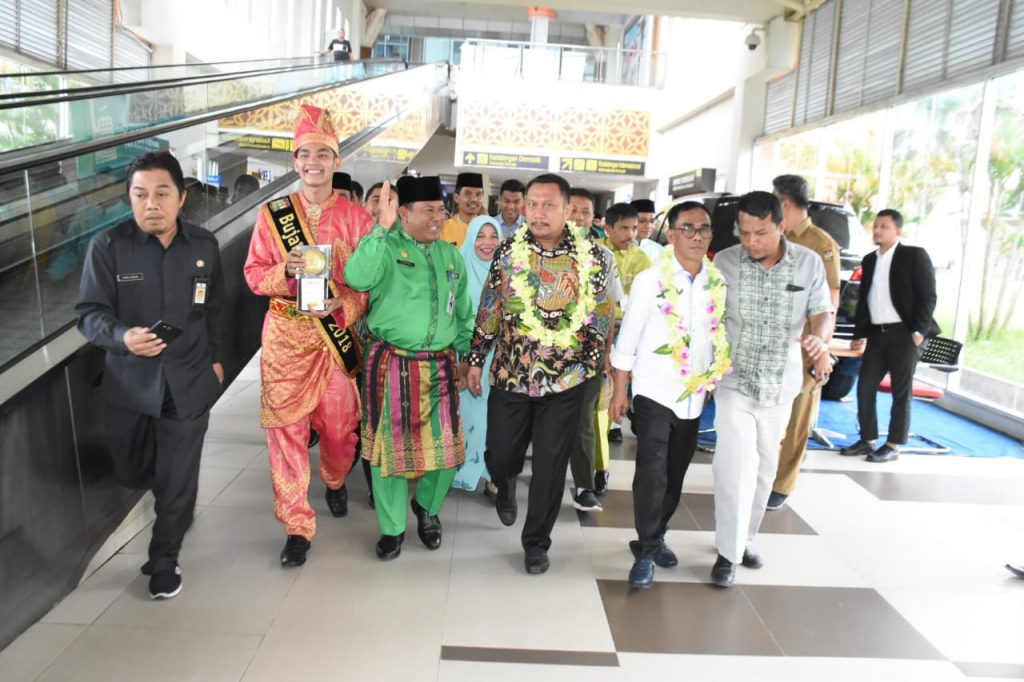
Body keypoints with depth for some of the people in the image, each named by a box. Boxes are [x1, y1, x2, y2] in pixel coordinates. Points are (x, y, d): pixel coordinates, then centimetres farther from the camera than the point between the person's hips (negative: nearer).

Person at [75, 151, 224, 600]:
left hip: (188, 381, 1)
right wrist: (123, 337, -33)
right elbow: (89, 313, -13)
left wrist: (214, 357, 15)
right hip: (129, 383, 0)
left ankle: (164, 559, 27)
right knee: (133, 473, 13)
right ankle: (173, 494, 49)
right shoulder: (107, 246, -10)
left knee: (177, 478, 5)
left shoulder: (205, 247, -1)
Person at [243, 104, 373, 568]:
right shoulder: (272, 214, 3)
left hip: (338, 335, 0)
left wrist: (341, 306, -18)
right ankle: (297, 527, 14)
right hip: (286, 336, 1)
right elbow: (254, 273, 4)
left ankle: (335, 481, 44)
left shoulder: (355, 217, 0)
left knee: (339, 425, 8)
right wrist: (285, 271, -17)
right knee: (286, 429, 0)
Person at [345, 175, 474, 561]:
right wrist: (382, 227, -26)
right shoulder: (386, 247, -6)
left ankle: (427, 507, 36)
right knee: (390, 446, 7)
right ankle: (393, 527, 26)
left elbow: (463, 314, 17)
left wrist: (467, 357, 16)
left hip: (440, 367, 4)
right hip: (392, 365, -4)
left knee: (446, 447, 7)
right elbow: (358, 278, -28)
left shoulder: (451, 255, 10)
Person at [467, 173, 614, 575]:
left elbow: (600, 318, 4)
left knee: (550, 464, 5)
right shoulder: (507, 251, -2)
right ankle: (505, 486, 47)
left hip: (565, 379, -1)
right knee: (501, 455, 9)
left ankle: (537, 542, 24)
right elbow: (489, 311, 4)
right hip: (510, 374, 1)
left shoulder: (592, 256, -5)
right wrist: (475, 360, 6)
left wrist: (592, 364, 4)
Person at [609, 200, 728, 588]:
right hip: (654, 392, -4)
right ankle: (645, 551, 8)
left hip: (694, 395, 4)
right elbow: (628, 338, -5)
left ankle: (656, 536, 33)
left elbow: (722, 337, 10)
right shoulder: (650, 280, -8)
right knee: (651, 473, -6)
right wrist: (619, 391, -5)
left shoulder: (719, 283, 2)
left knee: (675, 474, 13)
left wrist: (714, 385, 10)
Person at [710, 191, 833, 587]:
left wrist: (820, 338, -20)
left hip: (780, 382, 3)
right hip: (734, 378, -2)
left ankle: (743, 538, 31)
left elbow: (823, 312, 1)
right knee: (735, 464, -12)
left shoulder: (809, 263, -4)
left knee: (764, 465, 13)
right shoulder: (724, 262, -7)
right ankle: (728, 551, 1)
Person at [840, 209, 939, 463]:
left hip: (904, 334, -6)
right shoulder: (869, 260, 14)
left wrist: (919, 331, -15)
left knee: (901, 392, 1)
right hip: (877, 334, 6)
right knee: (865, 387, 5)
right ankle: (867, 441, 15)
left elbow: (928, 296, -7)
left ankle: (893, 446, 7)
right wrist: (859, 335, 11)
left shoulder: (915, 255, -3)